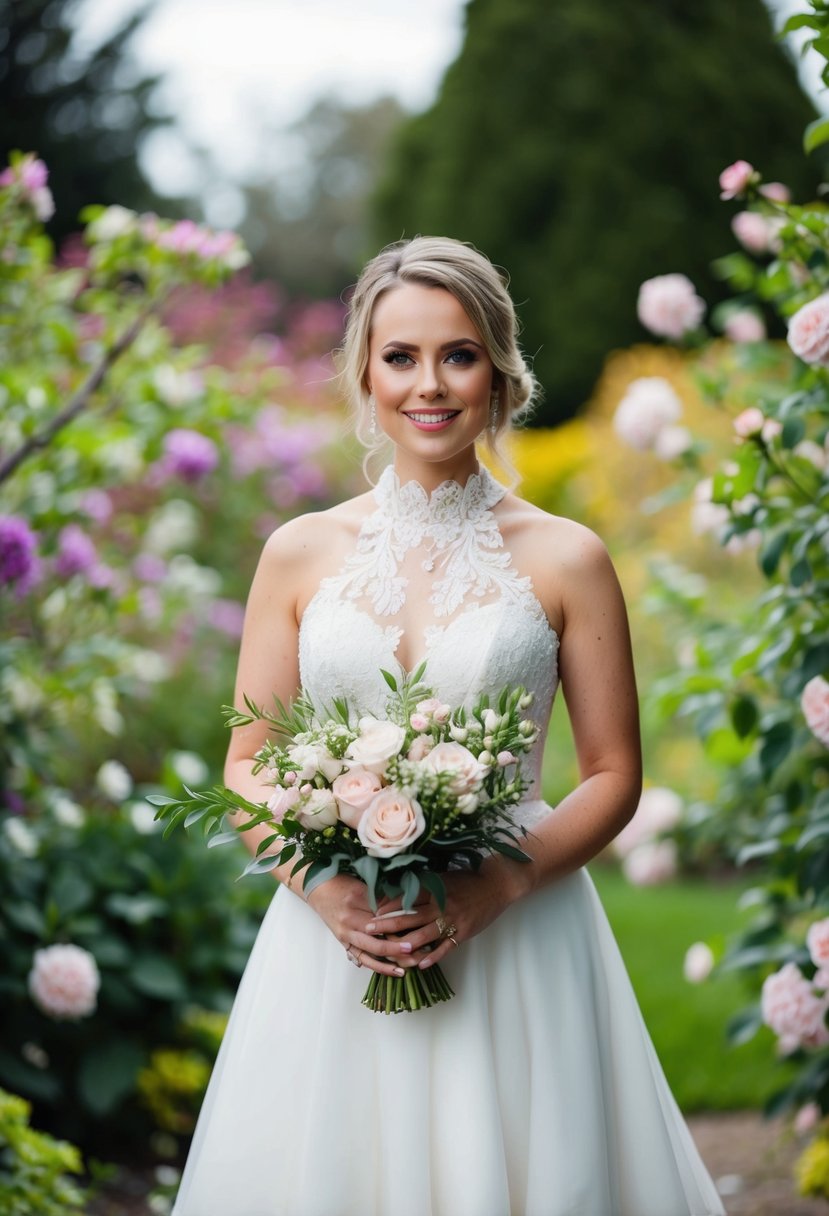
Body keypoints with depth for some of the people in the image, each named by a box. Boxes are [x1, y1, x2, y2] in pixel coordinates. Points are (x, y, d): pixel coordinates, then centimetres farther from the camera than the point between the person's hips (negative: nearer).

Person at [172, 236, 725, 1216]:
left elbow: (614, 777, 3)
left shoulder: (564, 559, 1)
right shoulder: (300, 554, 5)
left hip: (514, 941, -1)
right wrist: (323, 887, -11)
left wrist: (497, 885, -13)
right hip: (331, 936, 1)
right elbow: (246, 768, 7)